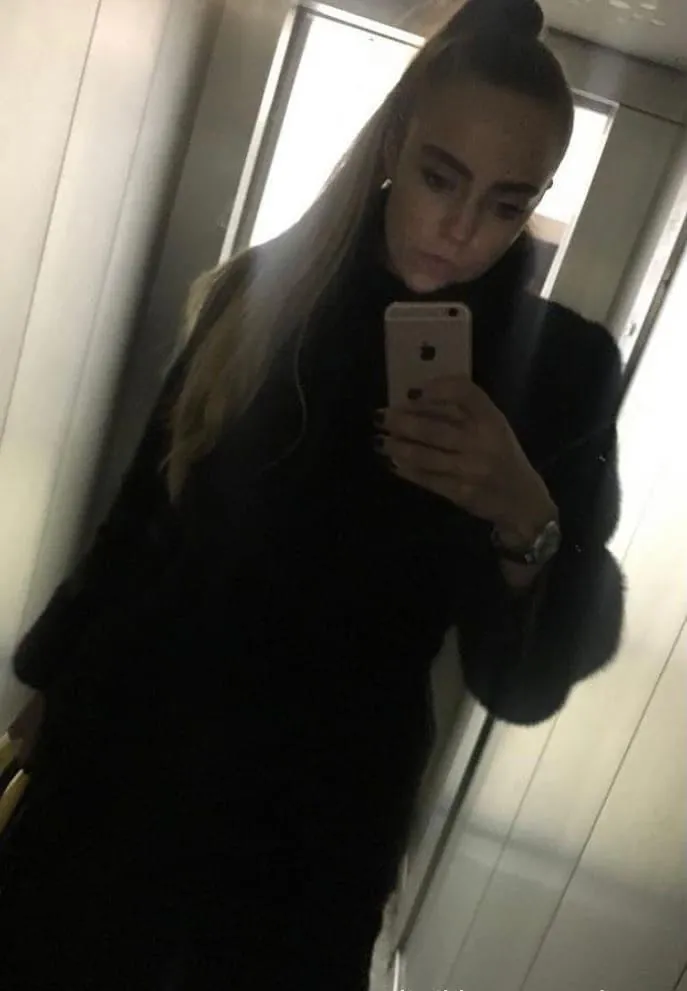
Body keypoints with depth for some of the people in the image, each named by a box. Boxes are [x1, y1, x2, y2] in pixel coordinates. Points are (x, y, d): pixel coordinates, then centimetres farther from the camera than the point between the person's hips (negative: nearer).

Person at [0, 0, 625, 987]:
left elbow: (527, 681, -11)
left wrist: (527, 520, -29)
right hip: (121, 751, 2)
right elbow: (142, 514, 3)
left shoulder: (557, 366, -9)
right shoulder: (264, 289, -5)